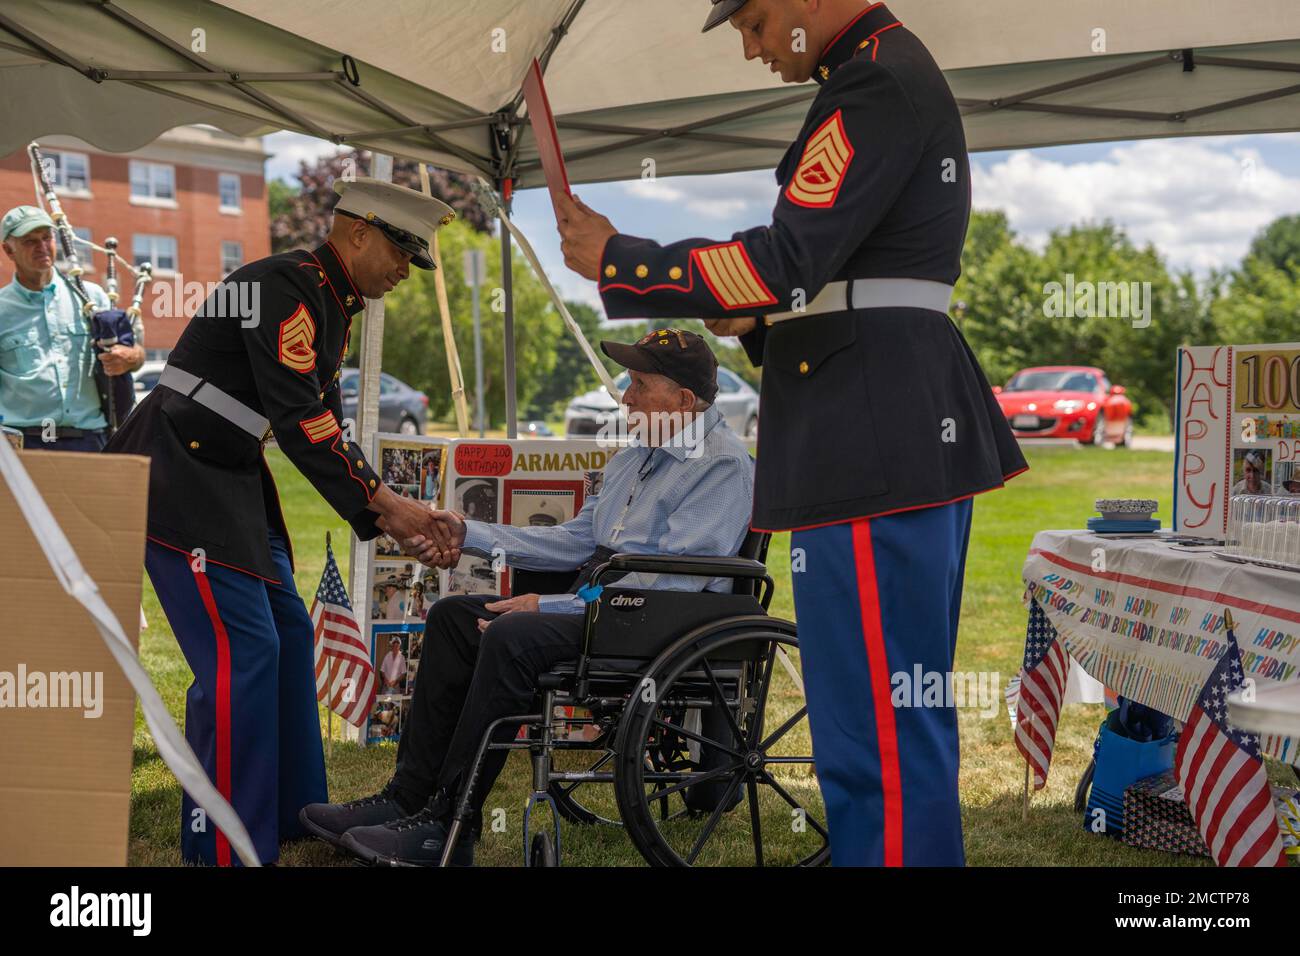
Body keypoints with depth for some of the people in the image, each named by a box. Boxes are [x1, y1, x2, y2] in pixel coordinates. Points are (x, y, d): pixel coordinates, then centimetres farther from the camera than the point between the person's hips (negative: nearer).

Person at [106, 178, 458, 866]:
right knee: (241, 648, -15)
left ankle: (292, 813, 23)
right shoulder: (284, 287, -18)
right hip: (176, 472, -11)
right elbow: (299, 418, -24)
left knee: (286, 635, 12)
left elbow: (324, 424, 13)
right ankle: (222, 847, -7)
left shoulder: (332, 306, 14)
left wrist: (384, 515, 3)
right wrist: (381, 499, -17)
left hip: (232, 476, 11)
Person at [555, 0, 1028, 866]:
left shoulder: (878, 79, -12)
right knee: (907, 719, 18)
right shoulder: (889, 74, 21)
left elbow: (790, 258, -19)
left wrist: (613, 261, -9)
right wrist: (752, 319, 15)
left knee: (876, 736, -7)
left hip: (876, 438, -11)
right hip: (919, 429, 11)